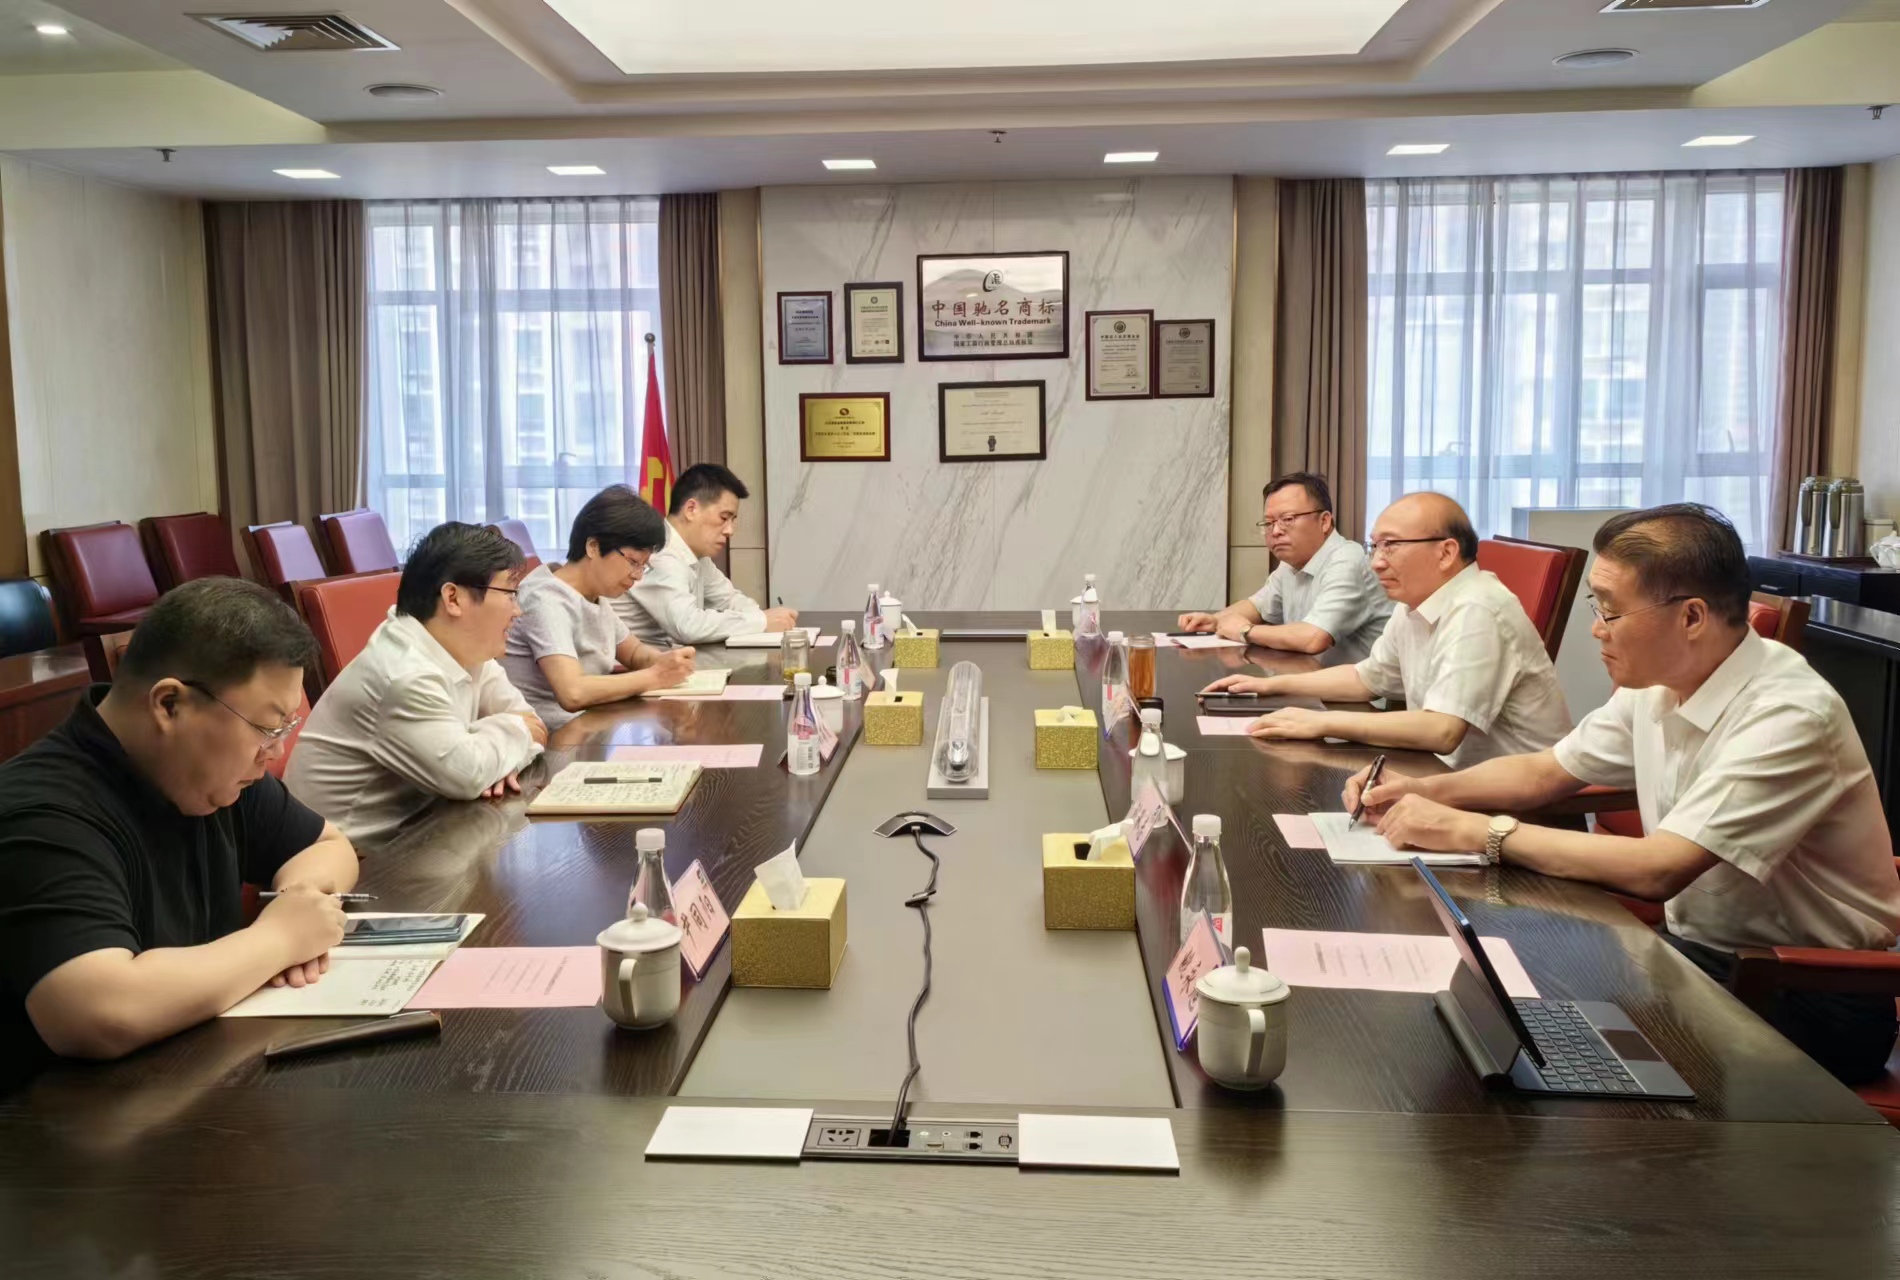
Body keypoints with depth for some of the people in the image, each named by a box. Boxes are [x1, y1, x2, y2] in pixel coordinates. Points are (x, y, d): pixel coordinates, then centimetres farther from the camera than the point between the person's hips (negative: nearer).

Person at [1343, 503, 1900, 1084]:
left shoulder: (1790, 715, -26)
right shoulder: (1656, 684, -2)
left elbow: (1657, 869, -32)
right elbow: (1543, 773, 11)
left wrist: (1472, 830, -26)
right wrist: (1424, 790, -7)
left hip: (1811, 997, -6)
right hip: (1698, 947, 7)